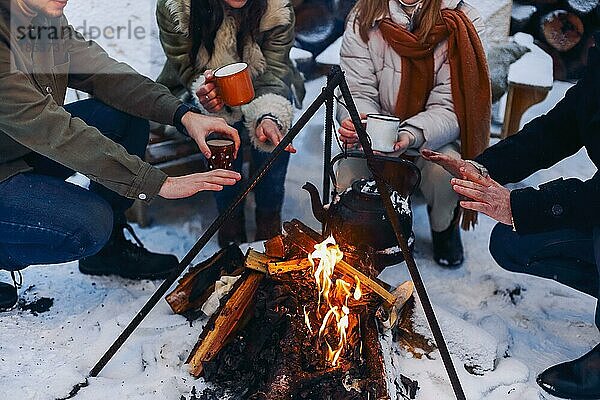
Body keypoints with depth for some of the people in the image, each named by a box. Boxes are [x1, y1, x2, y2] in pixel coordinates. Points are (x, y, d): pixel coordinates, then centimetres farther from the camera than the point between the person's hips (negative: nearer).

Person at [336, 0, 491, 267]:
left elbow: (448, 109, -20)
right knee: (349, 173, -25)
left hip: (434, 136, -1)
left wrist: (411, 135, -41)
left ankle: (443, 225, 7)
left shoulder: (462, 24, -14)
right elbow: (357, 93, -13)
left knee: (445, 169, -33)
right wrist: (355, 122, -38)